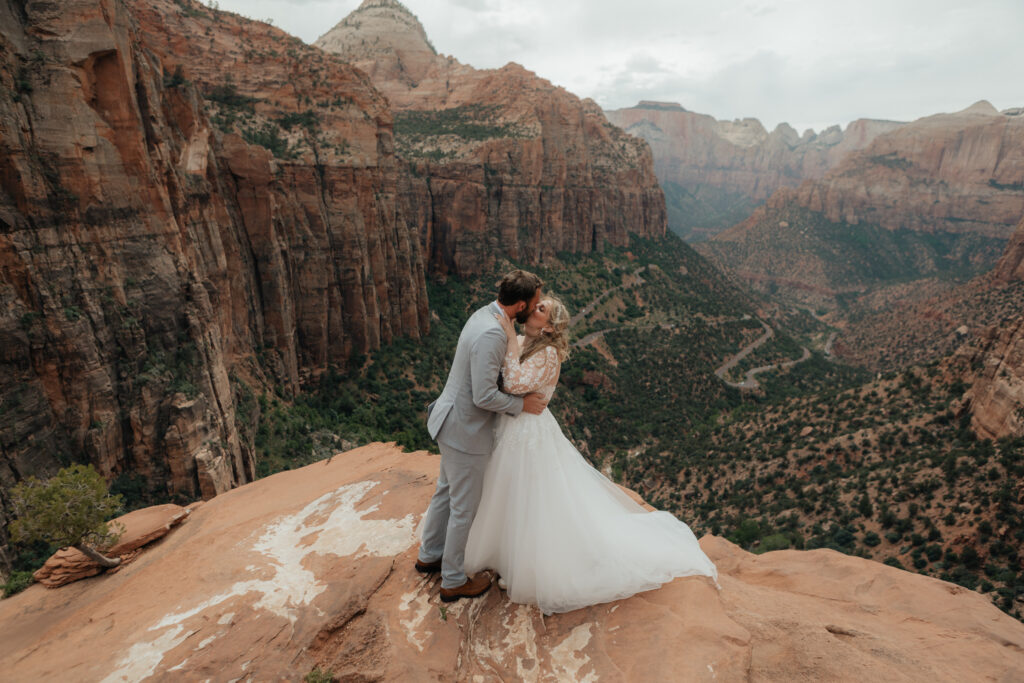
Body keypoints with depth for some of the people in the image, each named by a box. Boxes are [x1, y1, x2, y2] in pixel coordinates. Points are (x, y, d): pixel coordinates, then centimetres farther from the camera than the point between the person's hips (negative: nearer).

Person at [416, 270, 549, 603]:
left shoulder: (485, 314, 1)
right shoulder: (491, 334, -30)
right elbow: (484, 396, -29)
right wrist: (523, 404, -15)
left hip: (453, 421, 10)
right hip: (466, 431, -10)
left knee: (446, 492, 26)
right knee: (464, 507, 11)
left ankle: (429, 555, 48)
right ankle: (453, 581, 33)